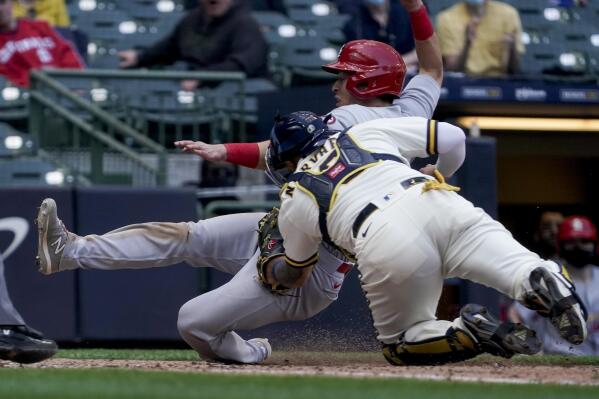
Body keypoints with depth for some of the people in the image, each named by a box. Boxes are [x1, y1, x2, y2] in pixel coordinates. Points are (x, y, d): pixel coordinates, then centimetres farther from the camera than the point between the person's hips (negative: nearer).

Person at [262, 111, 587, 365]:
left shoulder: (293, 202, 28)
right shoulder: (365, 133, 31)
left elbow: (295, 276, 44)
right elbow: (453, 137, 28)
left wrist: (271, 273, 67)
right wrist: (439, 173, 49)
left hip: (384, 247, -2)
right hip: (443, 205, 2)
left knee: (398, 347, 18)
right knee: (525, 272, -2)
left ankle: (471, 333, -10)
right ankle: (544, 283, -38)